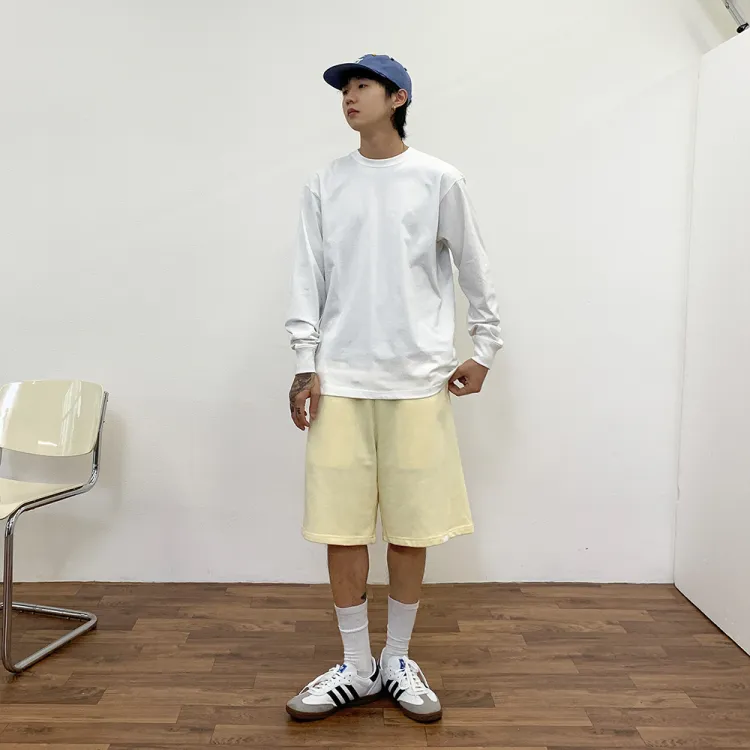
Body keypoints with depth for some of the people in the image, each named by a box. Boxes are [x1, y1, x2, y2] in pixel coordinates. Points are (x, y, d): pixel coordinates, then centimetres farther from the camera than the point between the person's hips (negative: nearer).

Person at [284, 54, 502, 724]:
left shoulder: (439, 180, 4)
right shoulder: (326, 185, 10)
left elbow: (475, 270, 10)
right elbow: (309, 279, 8)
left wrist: (485, 349, 8)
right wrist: (305, 364, 1)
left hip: (418, 378, -1)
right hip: (340, 377, 2)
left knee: (412, 523, 4)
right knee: (341, 522, 3)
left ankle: (398, 661, 23)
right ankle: (356, 668, 19)